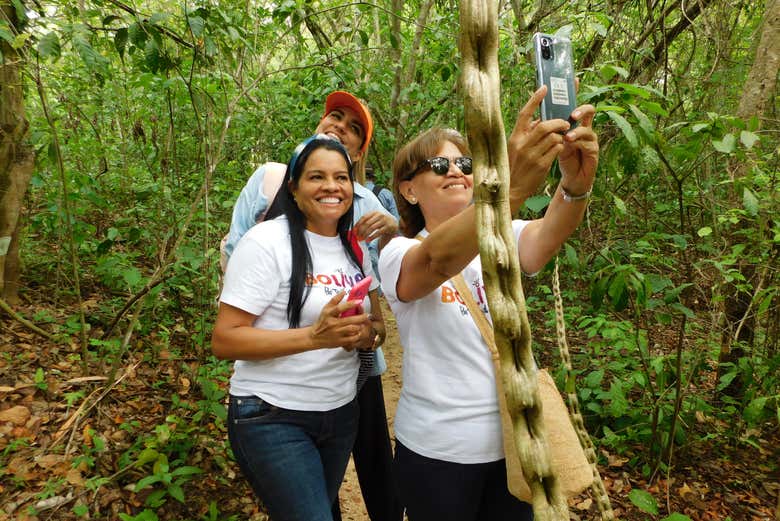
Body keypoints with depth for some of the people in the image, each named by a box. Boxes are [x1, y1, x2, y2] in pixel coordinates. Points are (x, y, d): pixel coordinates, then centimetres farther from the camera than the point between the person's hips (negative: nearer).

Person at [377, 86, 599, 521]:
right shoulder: (399, 254, -11)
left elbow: (549, 234, -22)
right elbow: (439, 260, -35)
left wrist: (577, 182, -44)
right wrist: (512, 188, -51)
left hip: (513, 439, 4)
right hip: (438, 448, -3)